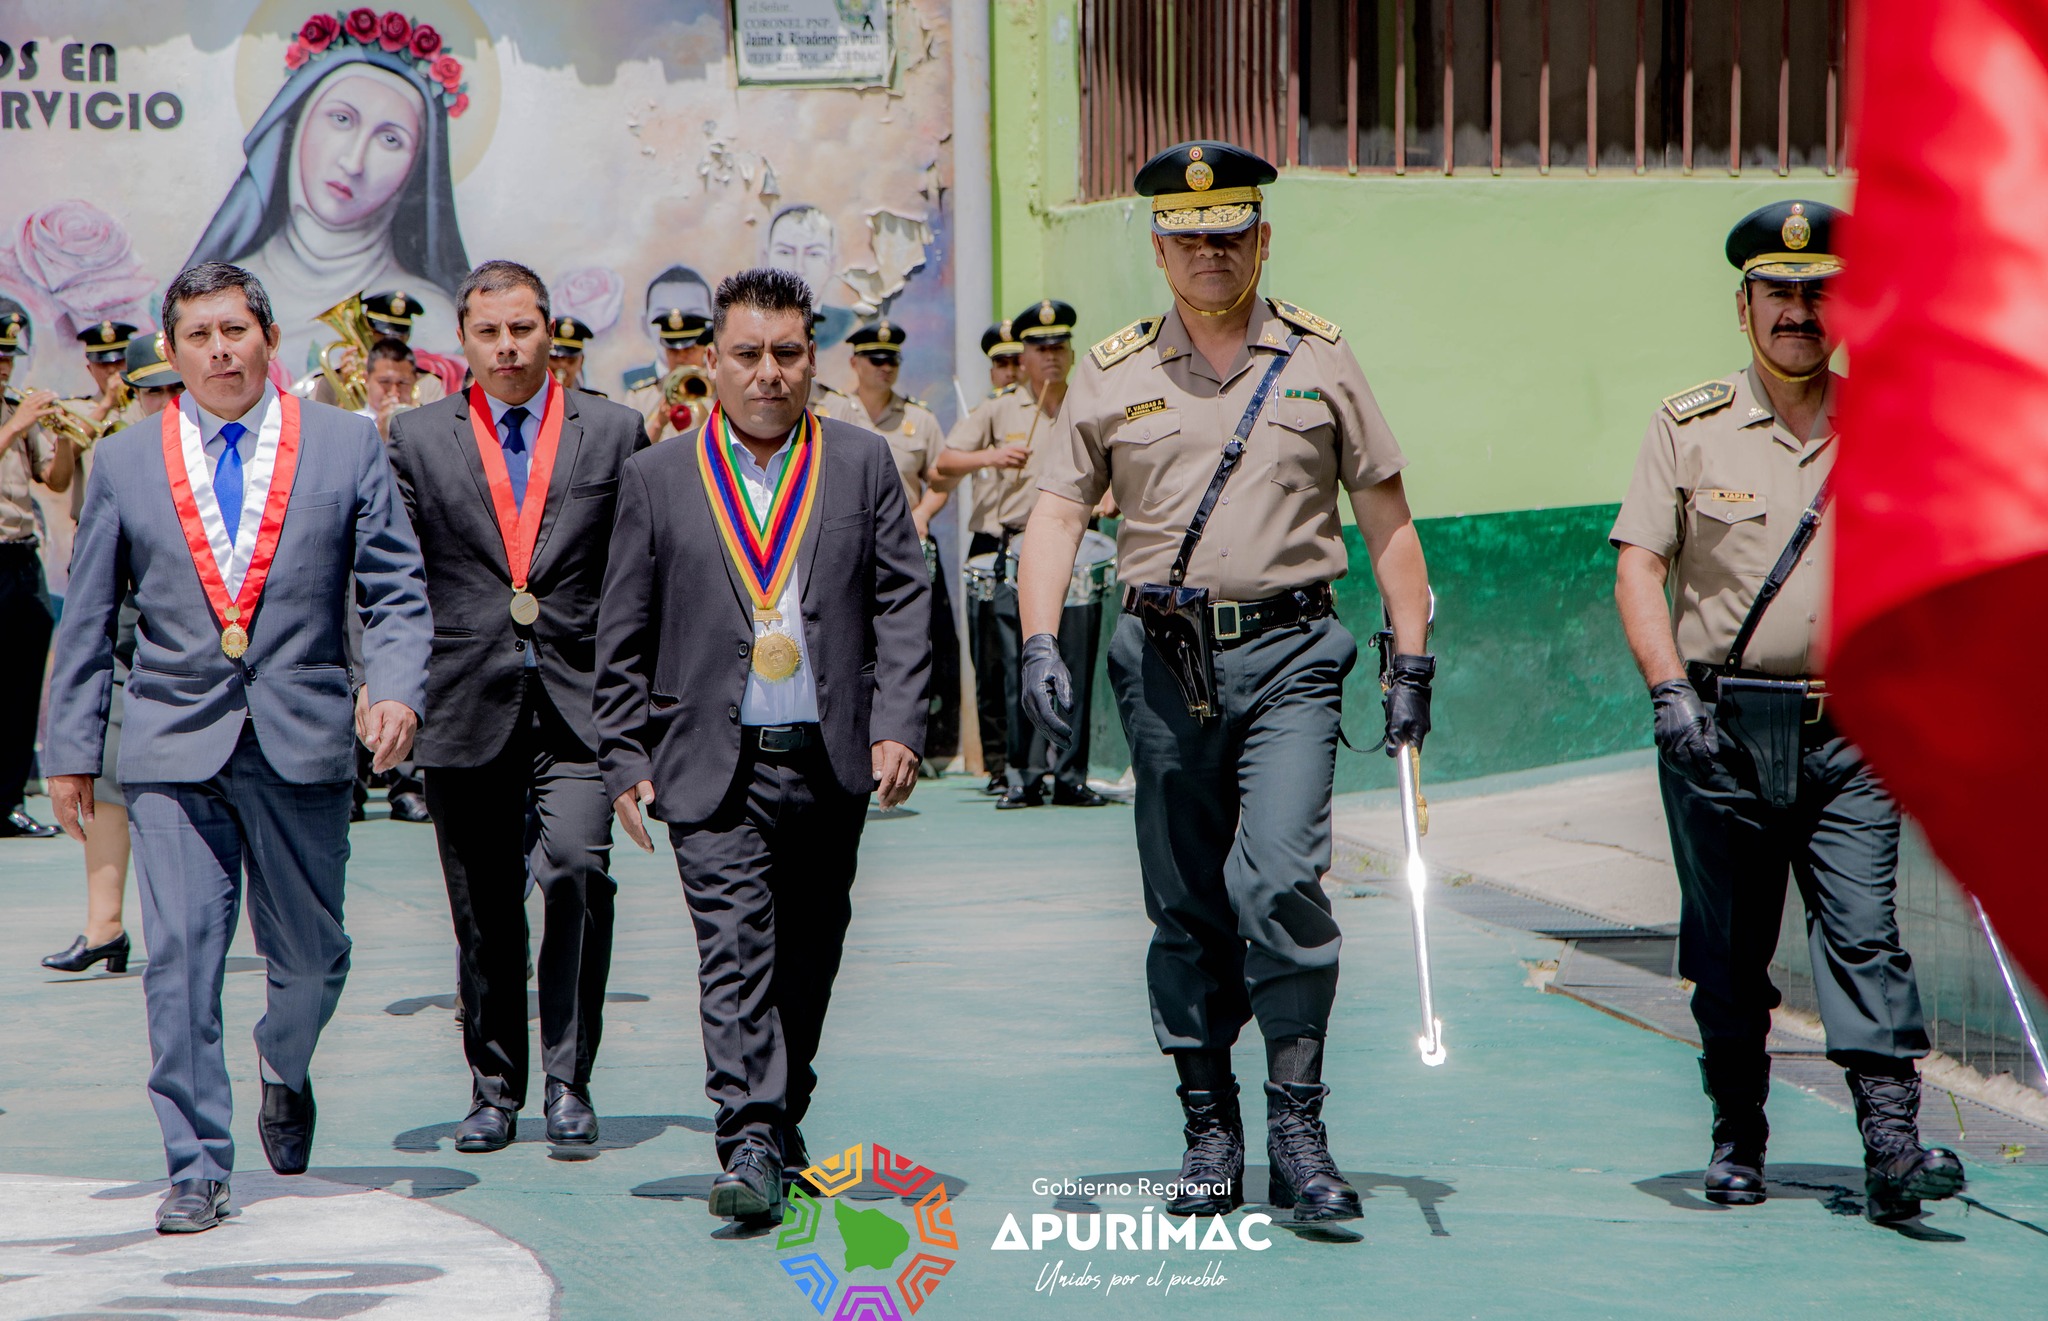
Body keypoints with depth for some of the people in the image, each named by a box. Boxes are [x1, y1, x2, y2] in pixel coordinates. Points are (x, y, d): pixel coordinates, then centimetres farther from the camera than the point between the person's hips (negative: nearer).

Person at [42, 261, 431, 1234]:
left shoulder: (346, 444, 6)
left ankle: (283, 1070, 40)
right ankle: (197, 1166, 1)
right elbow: (85, 623, 10)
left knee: (310, 956, 8)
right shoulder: (124, 463, 8)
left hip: (304, 744, 0)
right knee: (180, 955, -7)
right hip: (175, 749, 0)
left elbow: (395, 590, 5)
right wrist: (70, 751, 5)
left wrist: (395, 687, -12)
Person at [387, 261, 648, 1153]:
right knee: (484, 914, 6)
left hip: (580, 706, -1)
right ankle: (494, 1087, 20)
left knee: (576, 868, -20)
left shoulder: (614, 433, 8)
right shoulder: (416, 439, 9)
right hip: (466, 706, 1)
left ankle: (569, 1077, -9)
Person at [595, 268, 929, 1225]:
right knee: (735, 945, -13)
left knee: (807, 956, 11)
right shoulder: (657, 479, 6)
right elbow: (623, 637, 7)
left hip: (831, 761, 2)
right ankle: (749, 1145, -17)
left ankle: (781, 1121, 26)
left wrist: (896, 726, -6)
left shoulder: (863, 464, 8)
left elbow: (901, 603, 5)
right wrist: (626, 760, 2)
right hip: (713, 761, -2)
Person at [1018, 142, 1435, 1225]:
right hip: (1165, 663, 2)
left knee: (1280, 878, -17)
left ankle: (1298, 1132, -10)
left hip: (1289, 654, -2)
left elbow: (1385, 516, 10)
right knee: (1184, 908, 6)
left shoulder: (1320, 360, 7)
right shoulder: (1111, 374, 8)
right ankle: (1208, 1132, 17)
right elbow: (1056, 513, 5)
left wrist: (1412, 660, 5)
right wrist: (1039, 644, -10)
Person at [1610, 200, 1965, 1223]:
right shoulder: (1689, 427, 6)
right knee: (1726, 948, 5)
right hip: (1719, 726, 0)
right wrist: (1670, 692, -11)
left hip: (1850, 730, 0)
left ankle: (1892, 1140, -17)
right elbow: (1639, 565, 1)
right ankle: (1736, 1142, 16)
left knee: (1863, 930, -11)